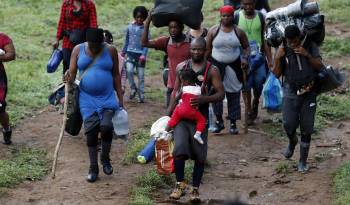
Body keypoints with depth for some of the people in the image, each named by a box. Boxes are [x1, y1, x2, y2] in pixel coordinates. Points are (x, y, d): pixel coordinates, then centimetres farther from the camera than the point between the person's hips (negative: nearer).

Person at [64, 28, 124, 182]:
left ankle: (105, 158, 8)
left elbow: (116, 75, 6)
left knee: (106, 126, -19)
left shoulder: (110, 51, 0)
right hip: (87, 99, 1)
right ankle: (93, 168, 12)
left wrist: (120, 97, 3)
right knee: (91, 132, -3)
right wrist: (69, 77, -24)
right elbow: (72, 73, 0)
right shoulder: (78, 50, 1)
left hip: (107, 98, -1)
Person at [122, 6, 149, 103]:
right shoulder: (130, 27, 5)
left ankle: (141, 95, 11)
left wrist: (144, 55, -16)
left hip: (140, 54, -1)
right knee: (129, 70, -20)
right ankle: (133, 88, 2)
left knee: (141, 76, 3)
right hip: (130, 53, 1)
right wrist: (123, 51, 19)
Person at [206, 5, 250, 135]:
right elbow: (208, 49, 4)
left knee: (233, 94, 4)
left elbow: (246, 46, 11)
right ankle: (219, 120, 5)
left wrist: (245, 58, -8)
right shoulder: (214, 31, 1)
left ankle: (233, 123, 12)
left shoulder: (238, 32, 3)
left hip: (234, 66, 1)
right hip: (217, 65, -1)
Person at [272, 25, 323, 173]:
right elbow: (277, 74, -1)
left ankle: (303, 161, 14)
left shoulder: (311, 46, -3)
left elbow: (320, 67, -9)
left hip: (309, 93, 0)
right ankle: (292, 142, 26)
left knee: (306, 129, 2)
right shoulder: (283, 50, -2)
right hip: (291, 92, 0)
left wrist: (307, 55, -23)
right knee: (289, 124, -10)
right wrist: (277, 58, -17)